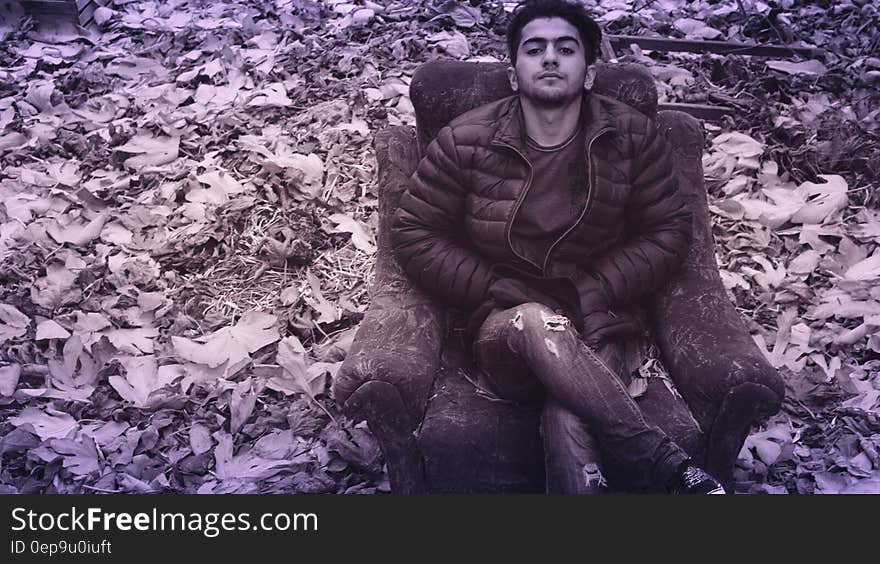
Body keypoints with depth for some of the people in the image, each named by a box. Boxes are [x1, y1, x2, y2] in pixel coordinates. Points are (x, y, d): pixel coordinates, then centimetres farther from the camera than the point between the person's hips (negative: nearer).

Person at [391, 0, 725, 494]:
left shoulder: (634, 137, 4)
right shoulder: (464, 142, 0)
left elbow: (669, 231, 6)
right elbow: (415, 235, 2)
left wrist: (591, 293, -9)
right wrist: (505, 296, -8)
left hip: (599, 326, 0)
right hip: (506, 326, 1)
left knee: (569, 422, -36)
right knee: (536, 323, -39)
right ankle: (669, 466, -33)